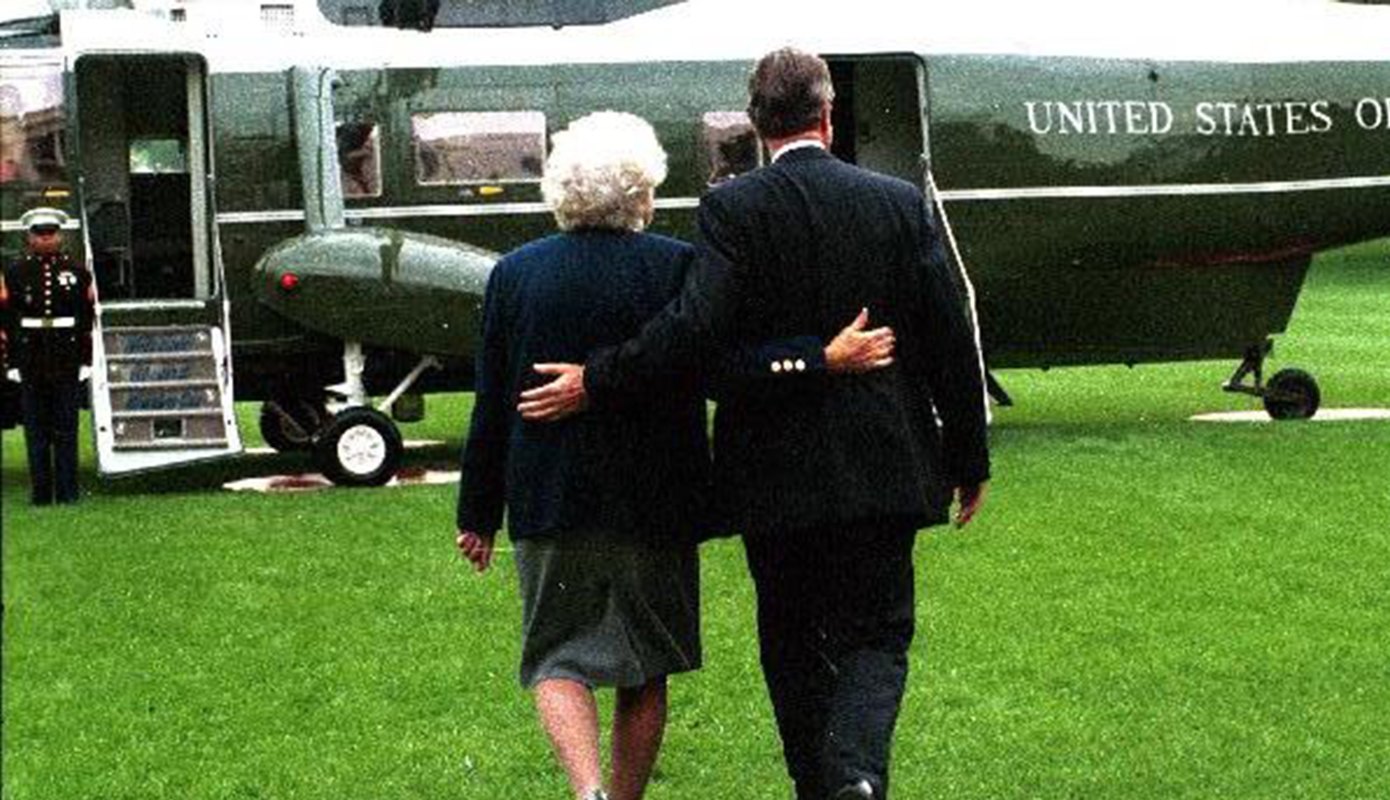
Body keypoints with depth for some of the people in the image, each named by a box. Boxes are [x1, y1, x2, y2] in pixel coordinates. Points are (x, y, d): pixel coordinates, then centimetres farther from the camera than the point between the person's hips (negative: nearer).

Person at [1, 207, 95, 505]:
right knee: (36, 430, 4)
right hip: (30, 365, 0)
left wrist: (86, 361, 0)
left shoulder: (77, 273, 5)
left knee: (66, 430, 3)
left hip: (67, 365, 0)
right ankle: (41, 493, 10)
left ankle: (67, 493, 7)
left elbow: (88, 320, 6)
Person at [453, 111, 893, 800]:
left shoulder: (515, 274, -1)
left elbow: (491, 406, 2)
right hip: (655, 504, -1)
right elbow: (727, 355, -23)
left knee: (557, 659, 7)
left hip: (552, 506, 1)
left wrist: (478, 514, 8)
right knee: (645, 668, 14)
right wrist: (825, 358, -27)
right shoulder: (677, 268, -8)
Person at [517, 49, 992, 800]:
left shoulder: (732, 208, -8)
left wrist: (595, 383, -11)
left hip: (773, 474, -1)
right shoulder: (900, 203, 0)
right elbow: (950, 341, 1)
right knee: (875, 633, 8)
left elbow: (697, 324, -21)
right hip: (880, 470, 1)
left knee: (793, 642, 14)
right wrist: (969, 458, 11)